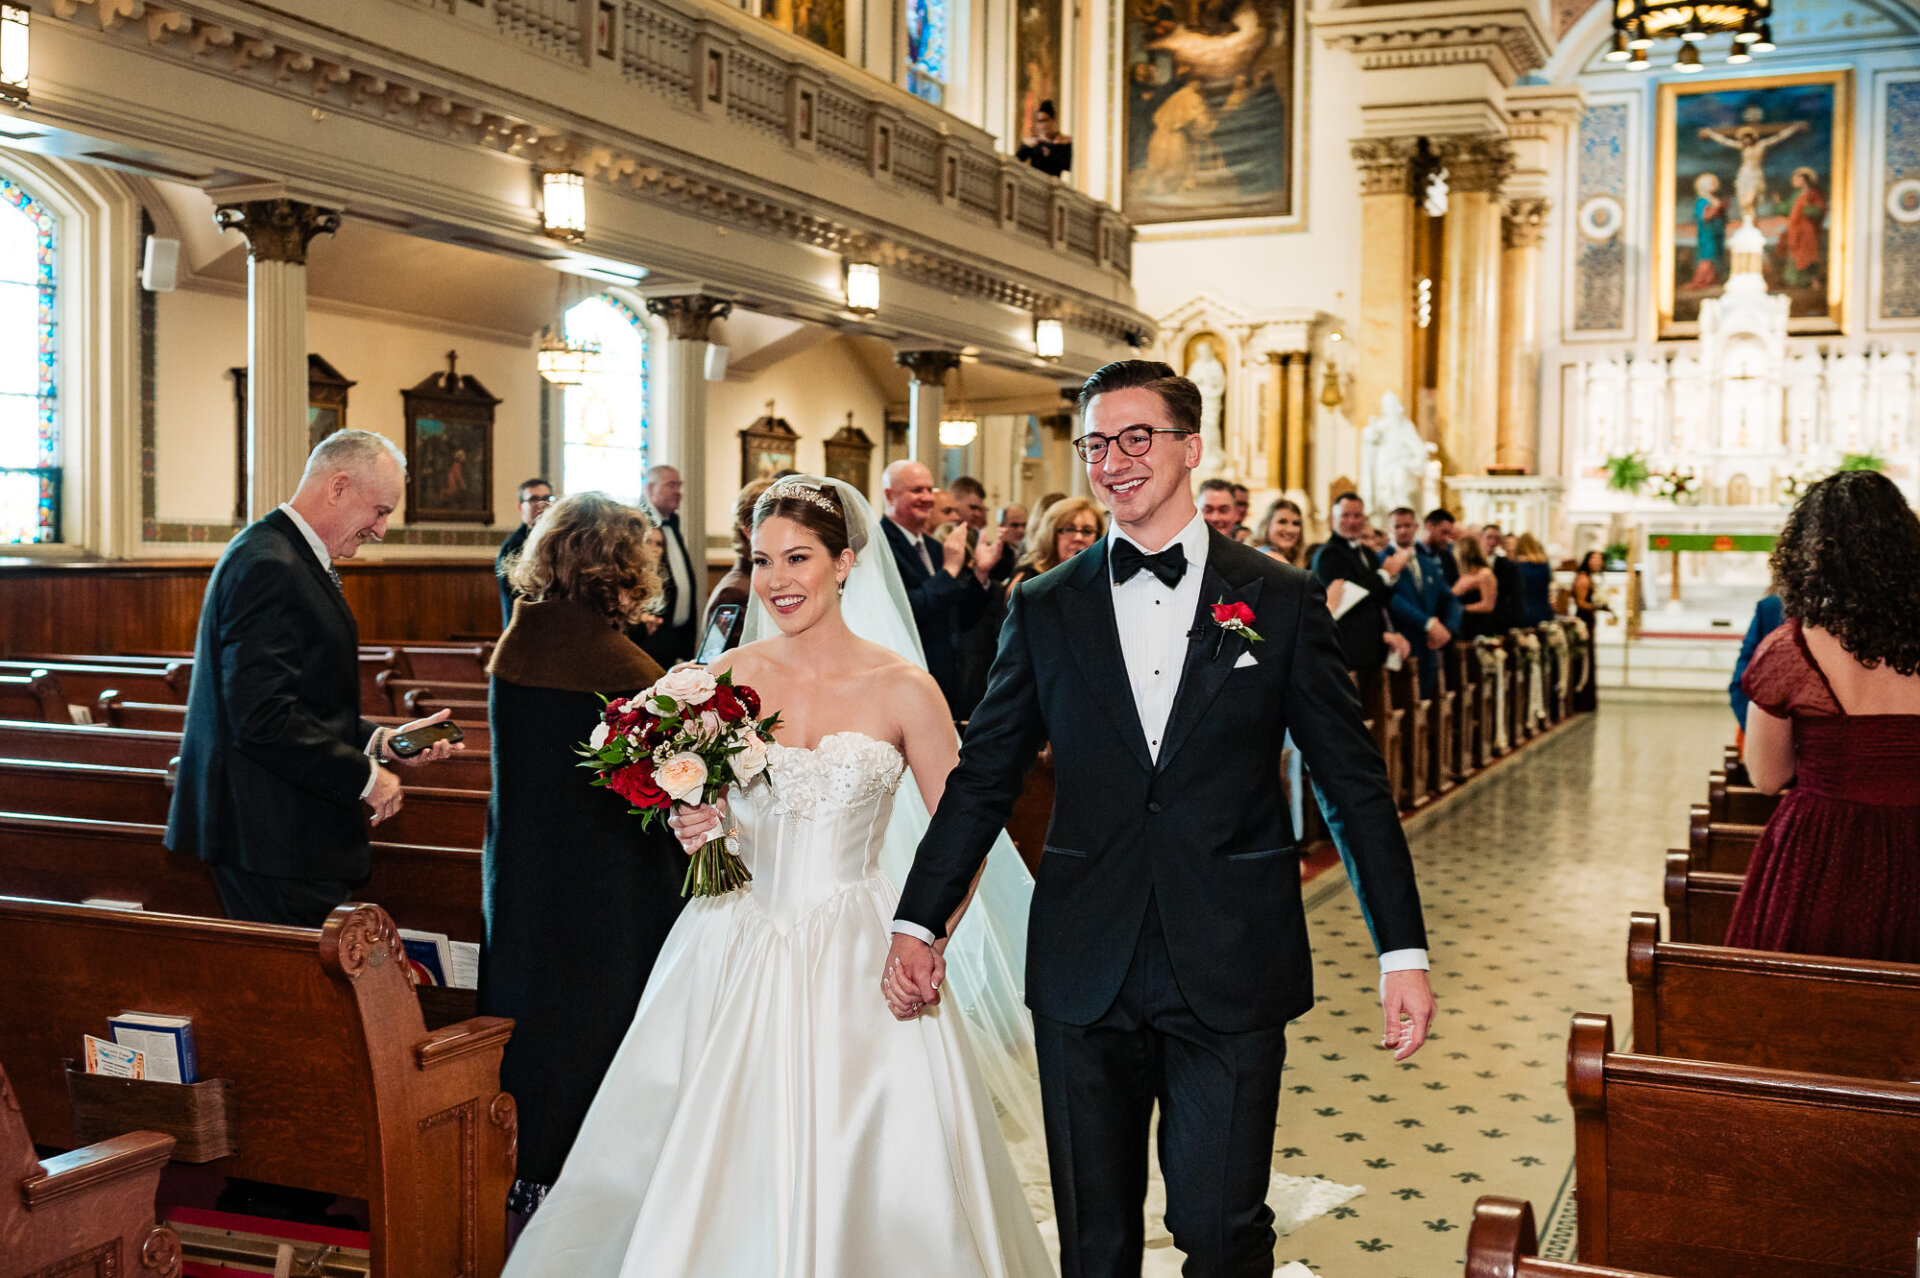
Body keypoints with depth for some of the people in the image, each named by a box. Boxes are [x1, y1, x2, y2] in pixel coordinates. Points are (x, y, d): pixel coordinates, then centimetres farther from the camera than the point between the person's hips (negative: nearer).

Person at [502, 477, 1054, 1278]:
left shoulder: (903, 689, -4)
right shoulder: (722, 680, 2)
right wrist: (691, 832, -8)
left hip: (854, 962, -2)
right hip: (735, 958, 2)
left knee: (862, 1177, -3)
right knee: (713, 1182, 2)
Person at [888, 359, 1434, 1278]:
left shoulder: (1282, 601, 1)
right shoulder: (1045, 609, 5)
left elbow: (1354, 782, 2)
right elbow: (984, 777, 8)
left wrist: (1404, 951, -2)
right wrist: (918, 924, 1)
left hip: (1232, 973, -2)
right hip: (1083, 973, 2)